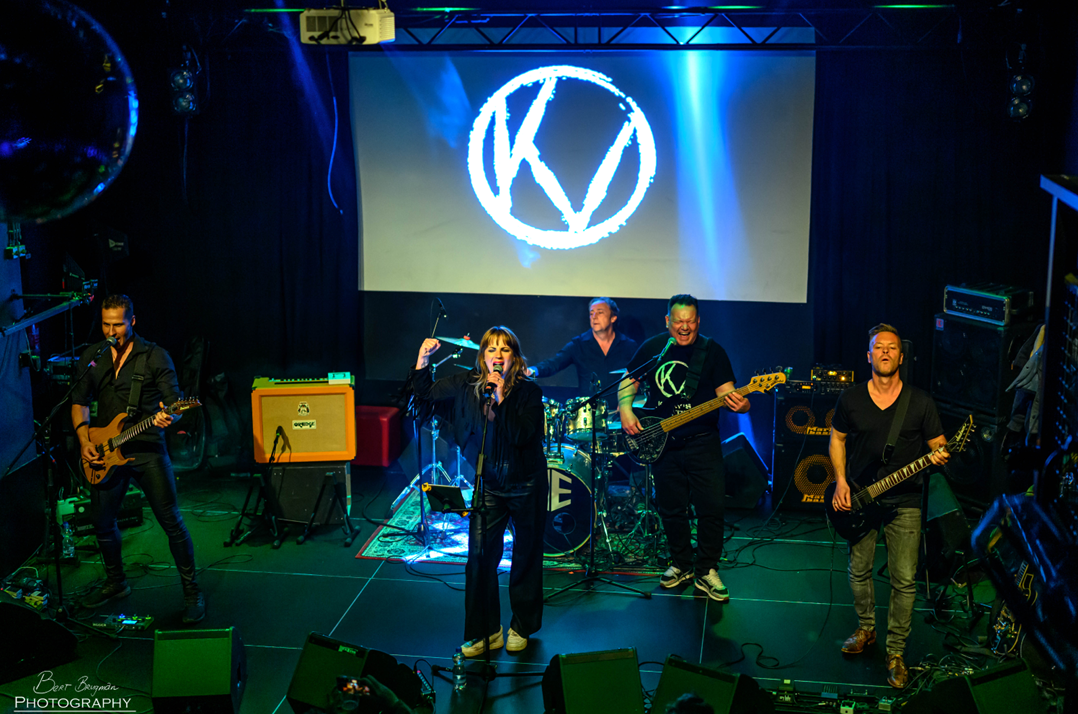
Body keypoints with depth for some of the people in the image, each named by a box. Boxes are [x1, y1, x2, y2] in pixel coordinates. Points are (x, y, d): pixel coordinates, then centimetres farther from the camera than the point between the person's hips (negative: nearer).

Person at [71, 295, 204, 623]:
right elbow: (79, 401, 13)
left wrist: (169, 416, -31)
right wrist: (84, 439, -1)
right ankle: (116, 582, 35)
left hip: (147, 450, -4)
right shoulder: (91, 357, 7)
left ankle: (191, 591, 5)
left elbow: (176, 399, -7)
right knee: (102, 522, 12)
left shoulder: (154, 356, -5)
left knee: (172, 522, -6)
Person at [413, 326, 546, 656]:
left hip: (525, 485, -2)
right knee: (480, 555, -2)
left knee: (526, 557, 11)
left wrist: (501, 398, -29)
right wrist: (424, 358, -9)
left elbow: (521, 436, -24)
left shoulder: (529, 391, -13)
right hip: (487, 484, 3)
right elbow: (426, 392, 6)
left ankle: (522, 628, 29)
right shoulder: (468, 384, -3)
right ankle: (485, 632, 11)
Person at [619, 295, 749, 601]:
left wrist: (739, 404, -32)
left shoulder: (711, 351, -3)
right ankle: (681, 565, 28)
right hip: (662, 443, 3)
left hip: (702, 441, -2)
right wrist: (626, 409, -5)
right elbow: (628, 381, 14)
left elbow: (727, 391, -9)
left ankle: (706, 570, 9)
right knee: (671, 509, 9)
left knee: (712, 505, -8)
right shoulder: (652, 347, 4)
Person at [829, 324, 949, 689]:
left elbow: (939, 446, 2)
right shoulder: (850, 399, -1)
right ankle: (866, 629, 36)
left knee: (904, 580, -1)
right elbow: (837, 439, 10)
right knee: (859, 571, 12)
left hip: (904, 503, -2)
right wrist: (841, 481, -2)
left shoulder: (920, 402, -4)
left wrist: (938, 457, -22)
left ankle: (895, 652, 12)